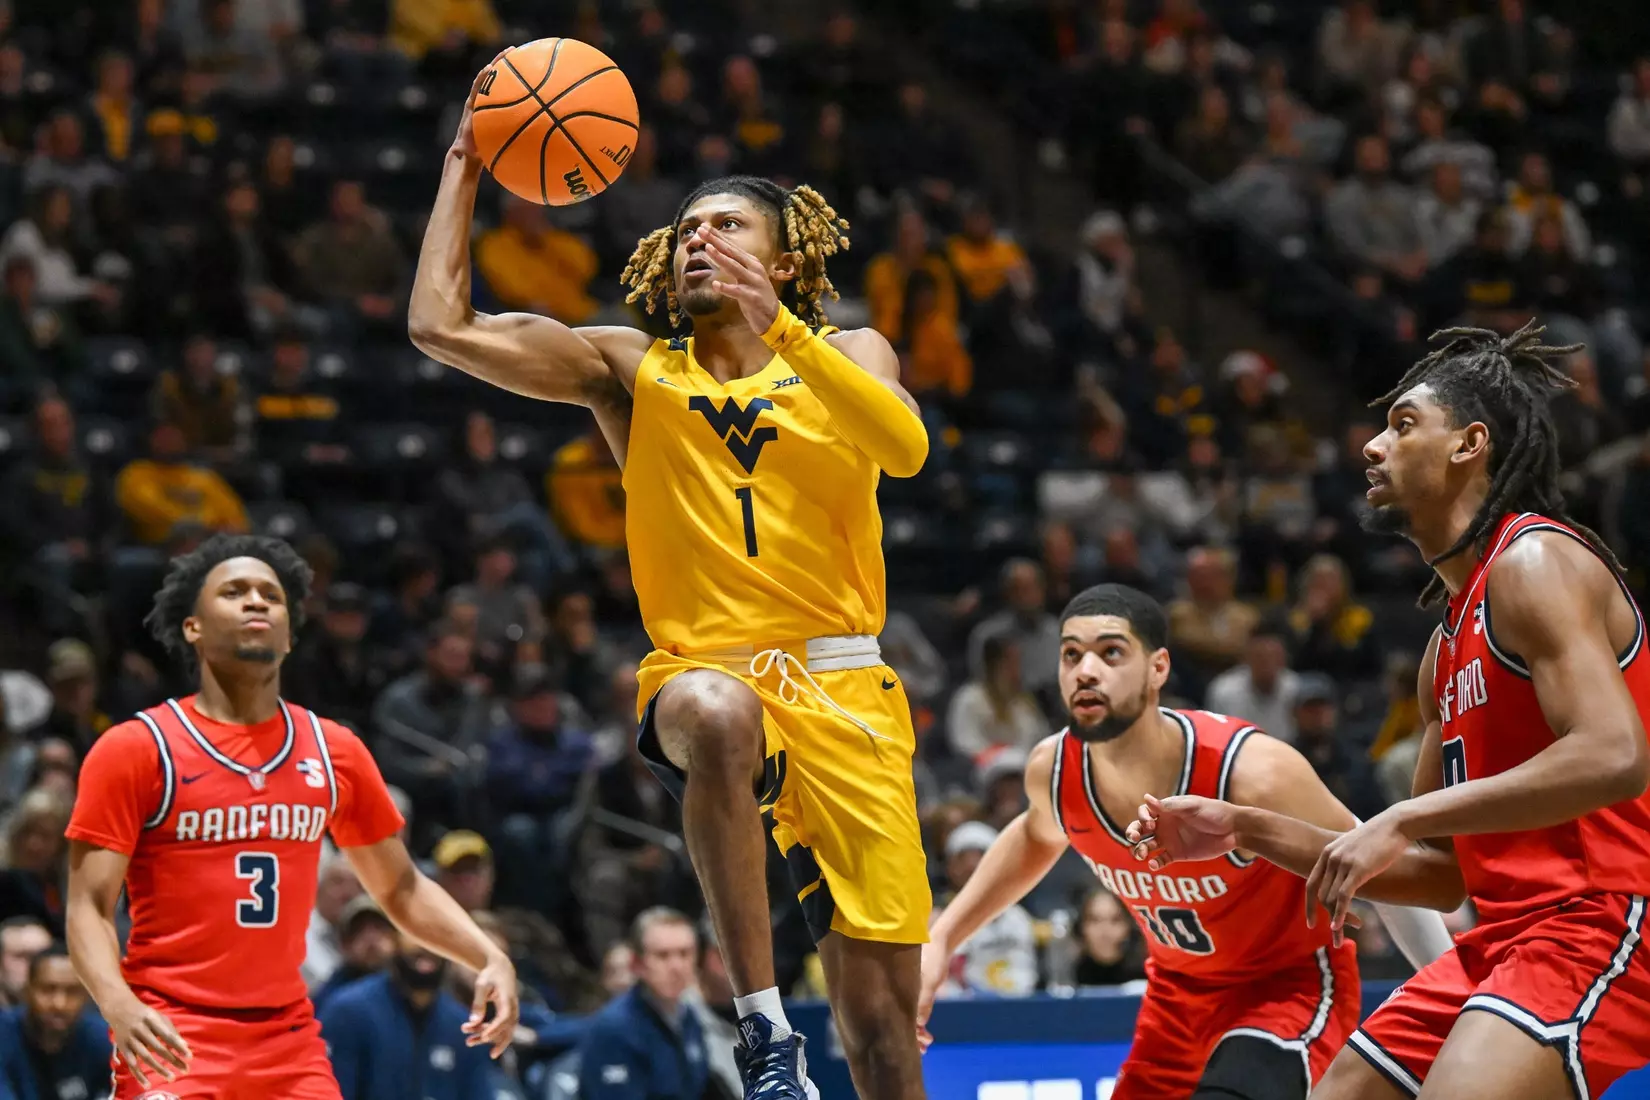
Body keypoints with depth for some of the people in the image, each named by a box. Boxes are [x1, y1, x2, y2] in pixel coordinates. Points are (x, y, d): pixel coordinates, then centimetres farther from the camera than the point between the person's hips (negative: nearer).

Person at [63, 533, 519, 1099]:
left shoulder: (334, 752, 9)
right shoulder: (135, 750, -4)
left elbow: (400, 888, 18)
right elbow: (89, 907, -7)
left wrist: (490, 958, 2)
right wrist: (119, 1006, -27)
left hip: (291, 1042, 5)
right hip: (173, 1047, -4)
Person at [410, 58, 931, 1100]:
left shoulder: (846, 353, 10)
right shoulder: (632, 371, 11)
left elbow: (905, 447, -13)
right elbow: (441, 325, 3)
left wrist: (778, 324, -19)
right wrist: (467, 165, 5)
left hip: (843, 686, 1)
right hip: (706, 671, -1)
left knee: (881, 1008, -3)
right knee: (714, 712, -40)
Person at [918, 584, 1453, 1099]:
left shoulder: (1252, 775, -31)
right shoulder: (1053, 769, -14)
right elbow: (1037, 838, 14)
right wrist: (942, 938, 10)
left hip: (1292, 986, -6)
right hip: (1181, 990, 7)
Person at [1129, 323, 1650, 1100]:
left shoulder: (1535, 562, -9)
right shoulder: (1451, 640, 20)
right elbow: (1443, 874, 22)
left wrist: (1405, 818, -22)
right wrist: (1245, 830, 17)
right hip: (1506, 936, 10)